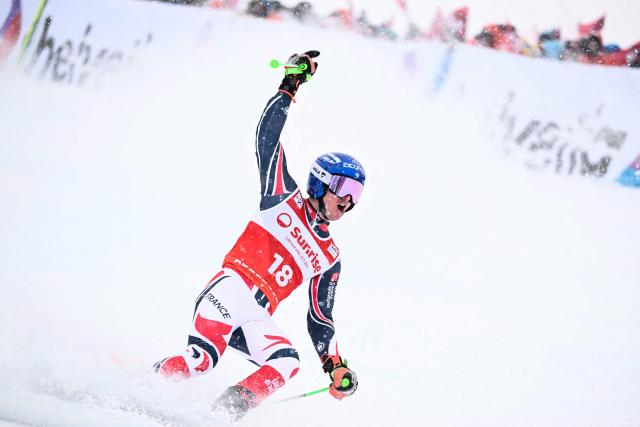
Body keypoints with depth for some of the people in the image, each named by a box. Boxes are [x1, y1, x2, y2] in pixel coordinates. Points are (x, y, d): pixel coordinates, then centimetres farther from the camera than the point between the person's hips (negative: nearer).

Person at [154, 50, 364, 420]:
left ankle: (223, 414, -29)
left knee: (287, 363, -27)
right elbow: (268, 139, 8)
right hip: (231, 290, -5)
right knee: (204, 357, -31)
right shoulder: (284, 198, 15)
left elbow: (320, 318, 28)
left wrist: (336, 366, 17)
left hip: (257, 317, 5)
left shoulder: (329, 258, 25)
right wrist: (291, 85, 2)